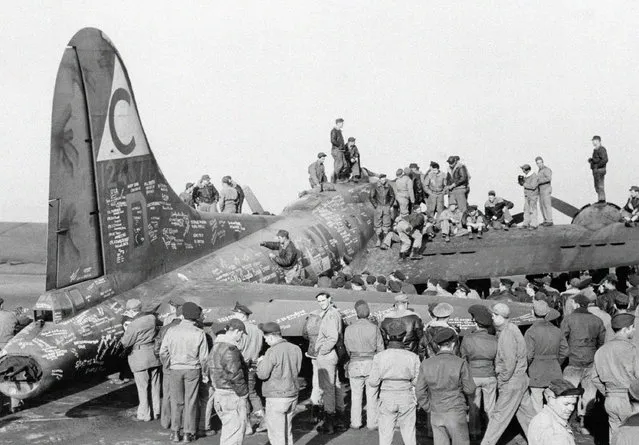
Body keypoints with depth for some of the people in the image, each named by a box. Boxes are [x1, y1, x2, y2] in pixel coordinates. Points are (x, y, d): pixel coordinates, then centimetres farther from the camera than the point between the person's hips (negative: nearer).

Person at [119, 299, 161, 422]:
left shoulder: (133, 325, -19)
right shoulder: (152, 318, -1)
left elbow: (125, 343, -11)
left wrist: (125, 332, 7)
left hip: (140, 358, -6)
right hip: (154, 355, 6)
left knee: (143, 387, 6)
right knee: (154, 385, 15)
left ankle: (145, 414, 14)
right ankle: (156, 412, 23)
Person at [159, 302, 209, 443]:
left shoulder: (172, 331, -7)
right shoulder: (199, 333, -10)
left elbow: (163, 352, -3)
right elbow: (203, 357, -6)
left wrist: (168, 365, 14)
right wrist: (205, 373, 7)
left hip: (175, 369, 1)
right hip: (193, 369, -1)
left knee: (176, 401, 12)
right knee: (190, 402, 8)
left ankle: (175, 432, 14)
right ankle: (188, 433, 12)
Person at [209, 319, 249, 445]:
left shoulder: (216, 346, 12)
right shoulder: (230, 349, -21)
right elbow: (235, 376, -22)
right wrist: (244, 393, -9)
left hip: (219, 392, 10)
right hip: (232, 396, -10)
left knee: (227, 428, 20)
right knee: (235, 430, -3)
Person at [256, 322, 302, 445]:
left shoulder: (272, 352, -18)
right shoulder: (296, 349, 3)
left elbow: (262, 375, -15)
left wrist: (261, 362, 6)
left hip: (277, 397, -7)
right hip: (293, 395, 7)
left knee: (276, 434, 2)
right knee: (288, 431, 19)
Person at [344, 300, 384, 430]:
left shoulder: (349, 329, -3)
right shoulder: (374, 328, -9)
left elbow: (347, 349, 5)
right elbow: (380, 348, -4)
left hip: (355, 364, 1)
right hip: (372, 362, -1)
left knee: (356, 395, 11)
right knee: (372, 395, 7)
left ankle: (355, 423, 15)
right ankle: (372, 423, 12)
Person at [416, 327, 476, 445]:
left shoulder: (426, 364, -2)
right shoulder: (461, 363, -11)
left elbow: (419, 391, 0)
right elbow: (470, 390, -6)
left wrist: (429, 408, 11)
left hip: (436, 415, 3)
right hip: (456, 413, -3)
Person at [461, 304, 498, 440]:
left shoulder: (467, 339, -15)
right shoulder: (494, 340, -10)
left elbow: (463, 359, -3)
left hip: (473, 377, -1)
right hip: (489, 377, 1)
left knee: (474, 406, 15)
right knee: (490, 406, 15)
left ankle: (475, 432, 23)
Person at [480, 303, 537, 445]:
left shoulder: (507, 334, -22)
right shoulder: (511, 328, 9)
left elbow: (510, 362, -24)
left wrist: (502, 380, -13)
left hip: (512, 381, -10)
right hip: (521, 379, 10)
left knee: (499, 415, -3)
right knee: (526, 412, 17)